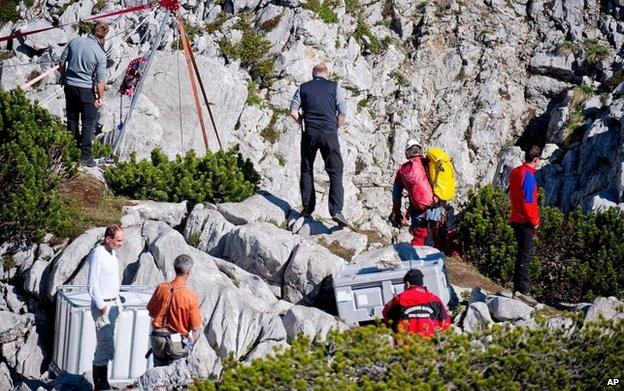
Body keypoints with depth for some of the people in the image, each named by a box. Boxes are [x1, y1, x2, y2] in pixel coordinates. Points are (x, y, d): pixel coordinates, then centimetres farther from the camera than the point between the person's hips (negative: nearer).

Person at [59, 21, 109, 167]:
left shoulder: (75, 41, -5)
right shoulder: (100, 54, -16)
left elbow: (62, 62, 3)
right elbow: (100, 80, -15)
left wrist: (63, 77, 20)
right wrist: (100, 97, -1)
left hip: (69, 86, 4)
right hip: (86, 89, -4)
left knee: (72, 120, 18)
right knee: (88, 122, 7)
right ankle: (85, 156, 4)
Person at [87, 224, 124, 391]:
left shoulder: (112, 253, 12)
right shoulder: (98, 255, -16)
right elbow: (92, 286, -18)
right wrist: (101, 306, -17)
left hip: (113, 304, 9)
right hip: (102, 305, -9)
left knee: (104, 345, 13)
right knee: (106, 347, -10)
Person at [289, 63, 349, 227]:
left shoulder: (303, 88, 8)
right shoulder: (334, 87, 5)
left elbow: (293, 112, 2)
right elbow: (342, 113, 0)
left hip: (309, 134, 2)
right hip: (329, 134, -1)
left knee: (306, 171, 16)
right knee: (335, 172, 0)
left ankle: (307, 208, 15)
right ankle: (336, 210, -14)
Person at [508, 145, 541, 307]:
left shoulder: (515, 172, 9)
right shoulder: (528, 175, -19)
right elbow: (527, 202, -24)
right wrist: (534, 221, -11)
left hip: (516, 219, 9)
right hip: (525, 222, -9)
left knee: (523, 254, 16)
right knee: (525, 255, -5)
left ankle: (519, 289, 21)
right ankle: (522, 290, -5)